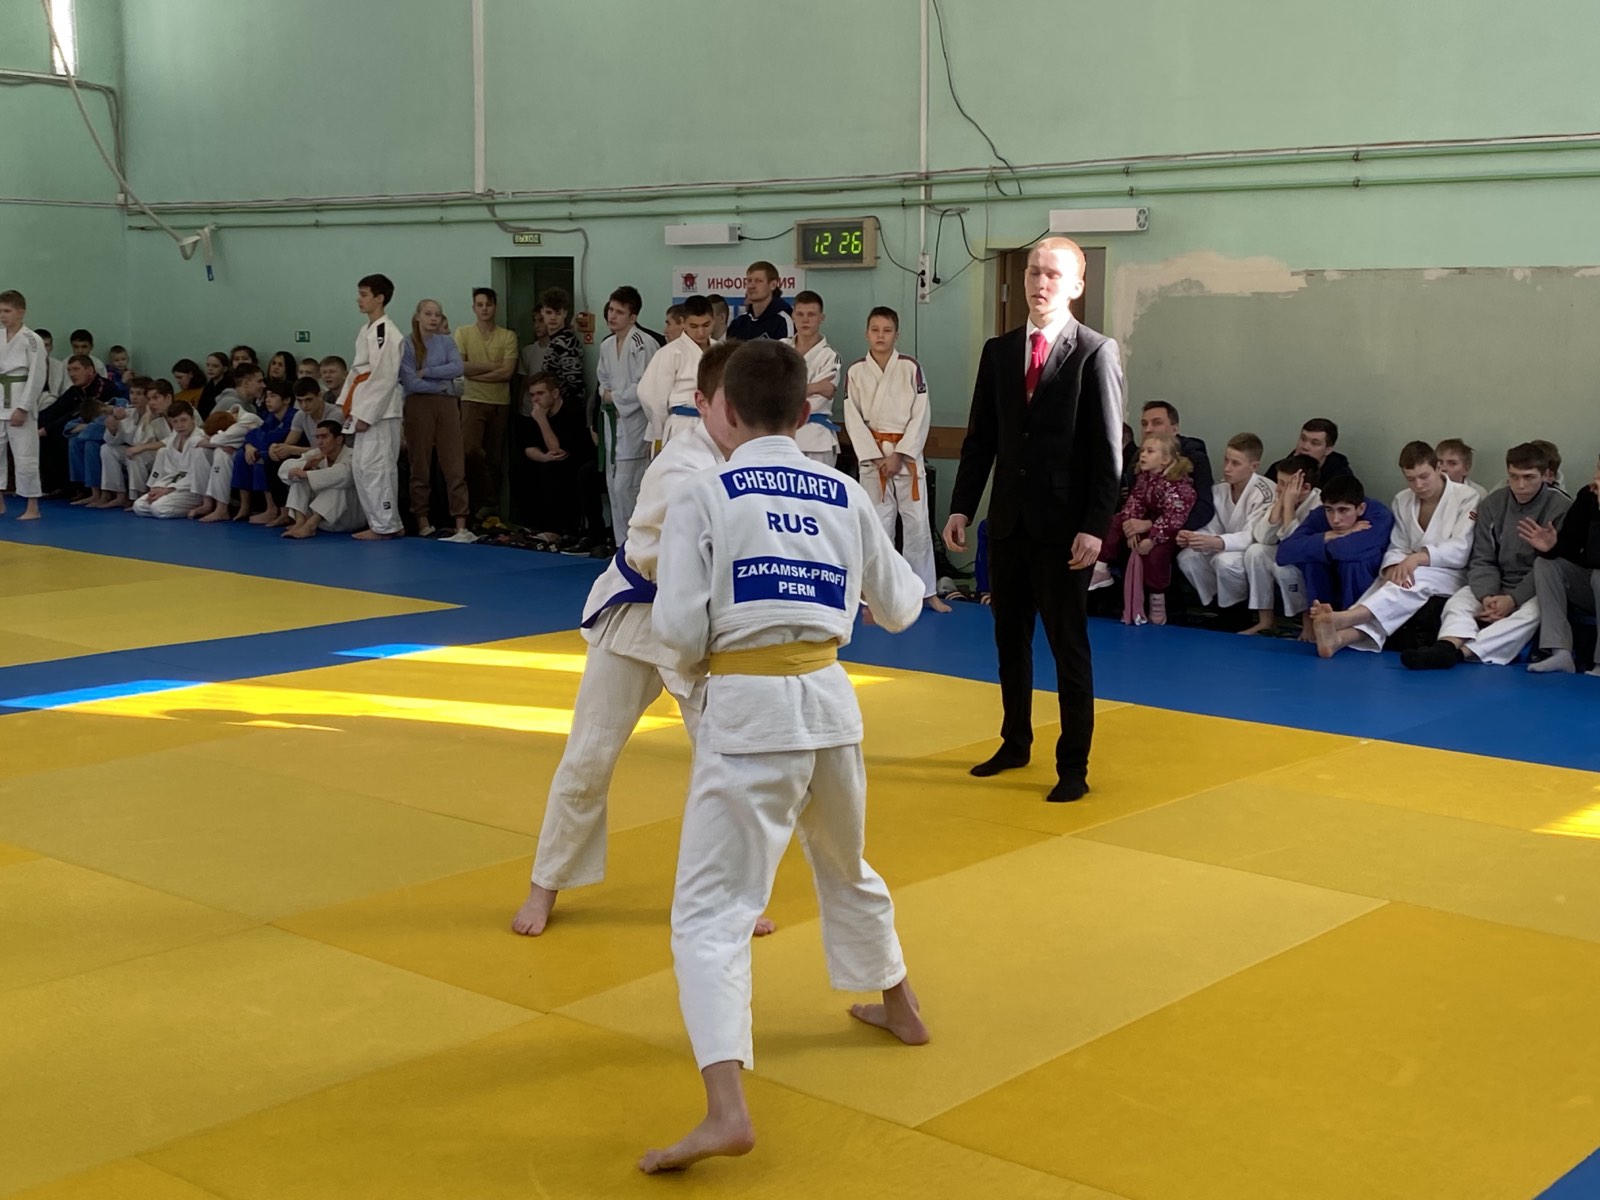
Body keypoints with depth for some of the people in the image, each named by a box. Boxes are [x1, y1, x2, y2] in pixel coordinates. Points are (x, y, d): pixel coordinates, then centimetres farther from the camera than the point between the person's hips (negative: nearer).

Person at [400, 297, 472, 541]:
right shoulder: (407, 344, -1)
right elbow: (410, 382, -11)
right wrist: (444, 385, -7)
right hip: (419, 405, -2)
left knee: (455, 465, -5)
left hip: (447, 405, 2)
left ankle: (461, 526, -9)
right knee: (420, 465, 4)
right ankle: (423, 522, 12)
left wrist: (426, 372, -12)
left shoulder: (447, 341, 9)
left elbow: (458, 368, -8)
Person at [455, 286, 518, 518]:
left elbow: (507, 372, -7)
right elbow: (460, 366, -7)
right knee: (470, 449, -17)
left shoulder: (508, 336, 3)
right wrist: (492, 365, -6)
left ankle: (489, 502, 18)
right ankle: (486, 500, -2)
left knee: (495, 456, 6)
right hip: (473, 401, -1)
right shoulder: (463, 333, 3)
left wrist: (476, 373, -8)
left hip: (500, 403, 1)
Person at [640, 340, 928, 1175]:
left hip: (749, 710, -5)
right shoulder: (846, 496, 6)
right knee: (846, 867, 30)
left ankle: (725, 1108, -19)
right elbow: (897, 608, 17)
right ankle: (898, 1006, 51)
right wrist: (914, 581, 40)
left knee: (712, 909, -4)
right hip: (829, 700, 5)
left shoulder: (703, 496, -6)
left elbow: (679, 627, -10)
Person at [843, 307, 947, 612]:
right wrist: (876, 458, -11)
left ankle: (927, 591, 14)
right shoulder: (855, 371, 0)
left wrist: (899, 455, -12)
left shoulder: (911, 368, -1)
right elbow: (854, 419, -2)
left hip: (907, 454, 0)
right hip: (872, 455, 0)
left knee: (917, 523, 2)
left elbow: (920, 416, -4)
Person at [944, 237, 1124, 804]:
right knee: (1010, 638, 15)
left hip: (1063, 525, -5)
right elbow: (980, 439, 10)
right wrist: (962, 506, 2)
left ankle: (1074, 764, 11)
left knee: (1068, 644, 2)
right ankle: (1015, 742, 31)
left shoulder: (1095, 353, -6)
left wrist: (1095, 527, -16)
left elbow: (1108, 451, -10)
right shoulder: (998, 351, 8)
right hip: (1008, 521, 5)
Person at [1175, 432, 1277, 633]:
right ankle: (1221, 607, 0)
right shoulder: (1219, 491, -1)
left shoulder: (1265, 491, -24)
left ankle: (1264, 619, -16)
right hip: (1231, 551, 7)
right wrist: (1192, 537, -26)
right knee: (1187, 557, -15)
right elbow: (1212, 531, -1)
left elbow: (1254, 536, -32)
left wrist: (1216, 543, -48)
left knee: (1225, 561, -36)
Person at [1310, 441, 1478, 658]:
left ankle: (1341, 619, -61)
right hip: (1413, 573, 4)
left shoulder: (1466, 498, -4)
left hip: (1450, 575, -4)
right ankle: (1340, 636, -62)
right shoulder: (1402, 501, 11)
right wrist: (1395, 568, -22)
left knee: (1415, 581, -36)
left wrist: (1418, 557, -28)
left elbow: (1460, 550, -13)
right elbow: (1397, 548, 3)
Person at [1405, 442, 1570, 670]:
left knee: (1533, 611, -37)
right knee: (1457, 602, -25)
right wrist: (1487, 597, -18)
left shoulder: (1560, 508, -7)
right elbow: (1482, 560, 2)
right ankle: (1447, 646, -59)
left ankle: (1462, 651, -57)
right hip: (1496, 587, 4)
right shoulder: (1492, 504, 5)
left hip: (1535, 591, -4)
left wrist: (1513, 600, -23)